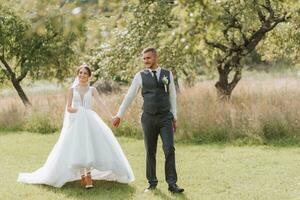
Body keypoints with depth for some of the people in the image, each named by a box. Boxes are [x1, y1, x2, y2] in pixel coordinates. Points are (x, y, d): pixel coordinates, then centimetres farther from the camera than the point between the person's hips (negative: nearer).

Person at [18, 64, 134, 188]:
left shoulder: (92, 90, 8)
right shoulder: (72, 89, 7)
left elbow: (101, 104, -5)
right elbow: (68, 108, 3)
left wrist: (111, 117, -17)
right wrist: (79, 110, -14)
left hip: (89, 121, 0)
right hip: (76, 122, 0)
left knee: (89, 146, -14)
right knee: (77, 149, -6)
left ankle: (88, 175, -6)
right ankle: (82, 176, 0)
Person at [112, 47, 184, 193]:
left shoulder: (167, 74, 6)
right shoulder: (140, 75, 1)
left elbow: (172, 96, 12)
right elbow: (129, 96, 5)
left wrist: (174, 117, 11)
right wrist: (119, 115, 5)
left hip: (165, 118, 0)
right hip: (148, 119, 0)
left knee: (169, 150, -9)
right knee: (150, 152, 6)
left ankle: (172, 184, -4)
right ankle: (152, 183, 18)